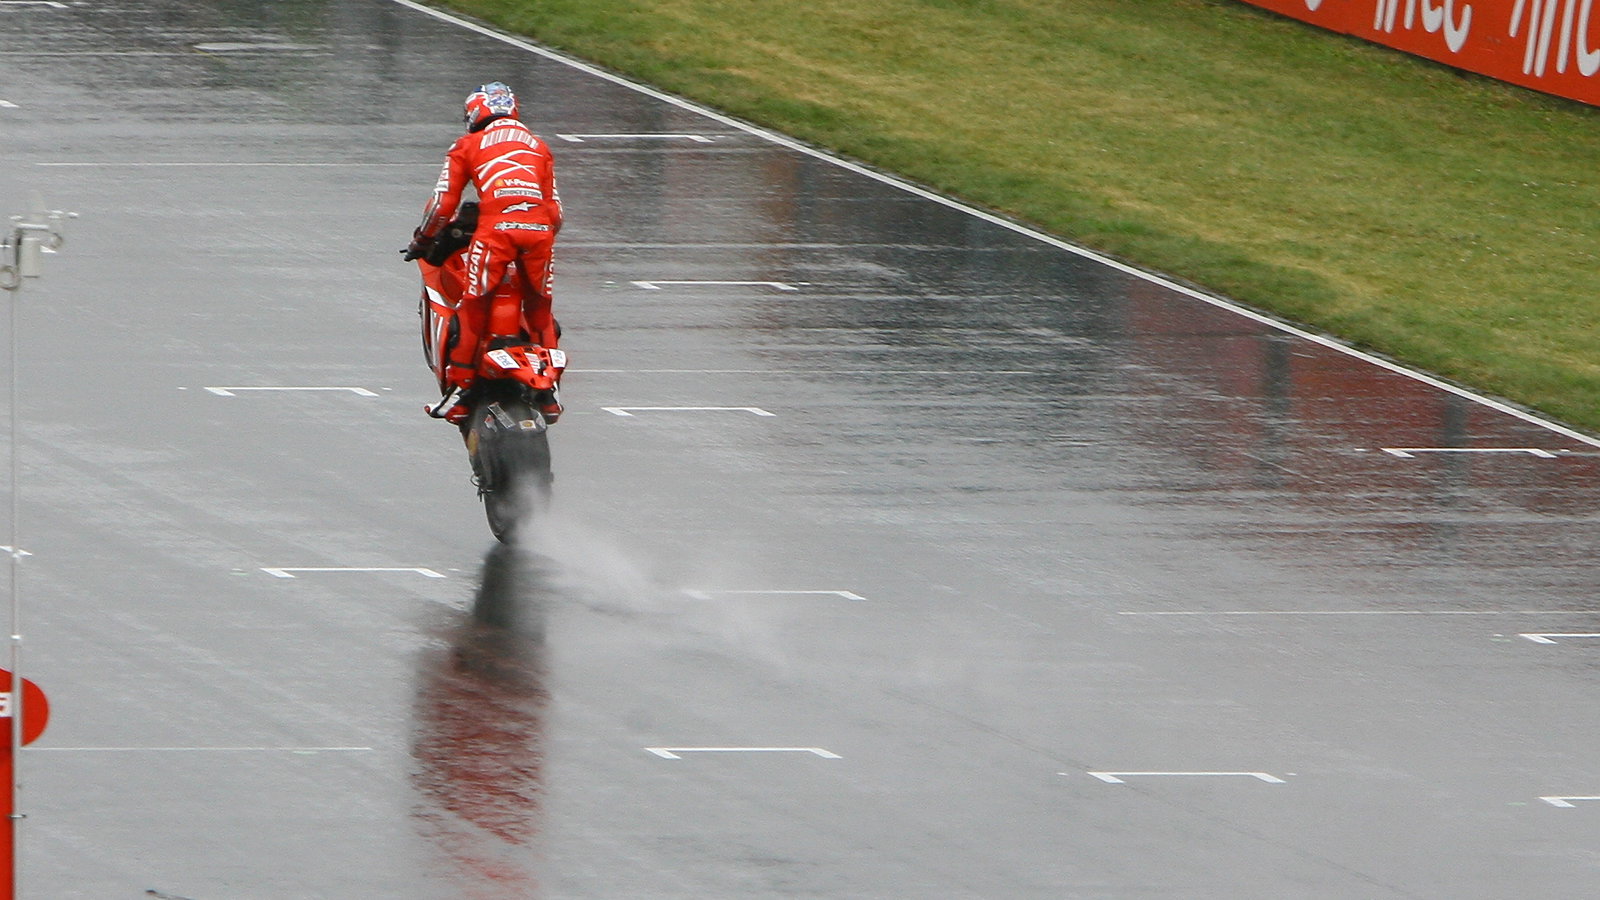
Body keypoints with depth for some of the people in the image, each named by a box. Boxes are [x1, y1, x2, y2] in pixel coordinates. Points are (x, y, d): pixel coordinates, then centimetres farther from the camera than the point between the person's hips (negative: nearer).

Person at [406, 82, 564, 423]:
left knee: (471, 309, 4)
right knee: (539, 309, 18)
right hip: (540, 229, 3)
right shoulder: (538, 147, 28)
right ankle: (547, 393, 19)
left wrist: (422, 241, 29)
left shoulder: (467, 146, 19)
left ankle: (458, 393, 2)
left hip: (496, 228, -3)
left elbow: (443, 202, 14)